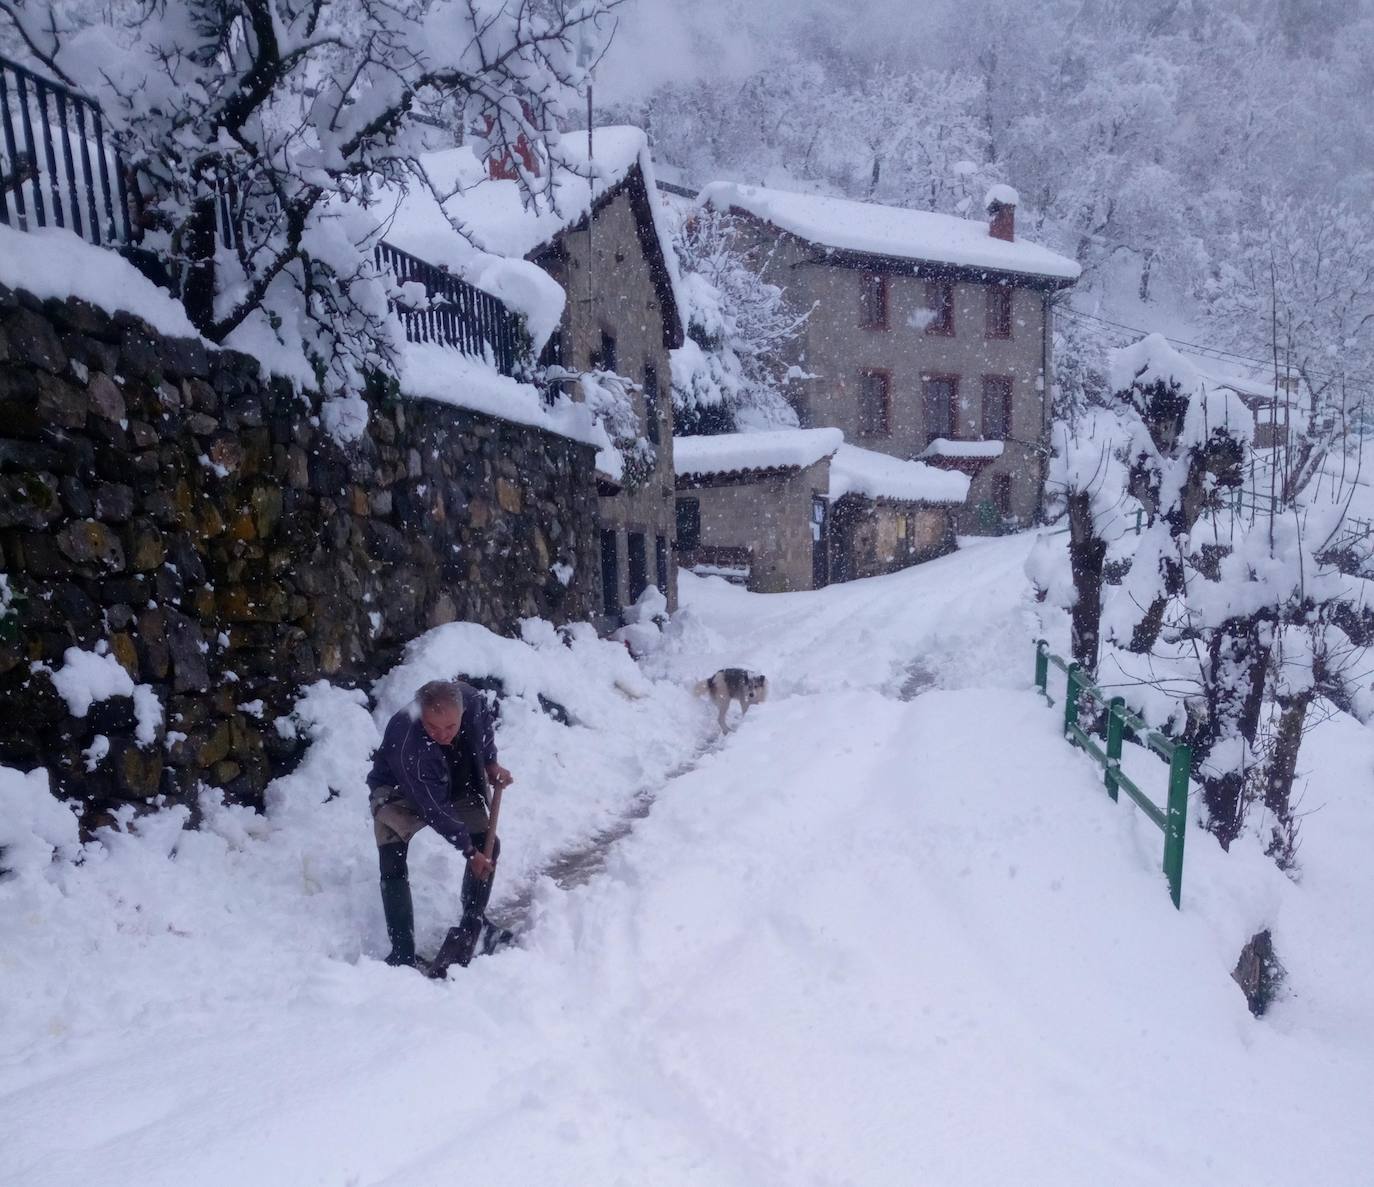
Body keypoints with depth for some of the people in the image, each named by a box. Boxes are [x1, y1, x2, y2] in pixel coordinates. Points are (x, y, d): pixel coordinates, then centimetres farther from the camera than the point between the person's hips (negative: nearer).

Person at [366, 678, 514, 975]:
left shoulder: (470, 699, -30)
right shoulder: (407, 745, -42)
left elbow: (484, 720, -1)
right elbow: (434, 809, -32)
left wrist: (491, 762, -7)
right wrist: (468, 850, -23)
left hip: (458, 787, 5)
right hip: (399, 792, -5)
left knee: (488, 846, 0)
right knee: (392, 862, -22)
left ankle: (472, 925, 19)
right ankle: (403, 954, -14)